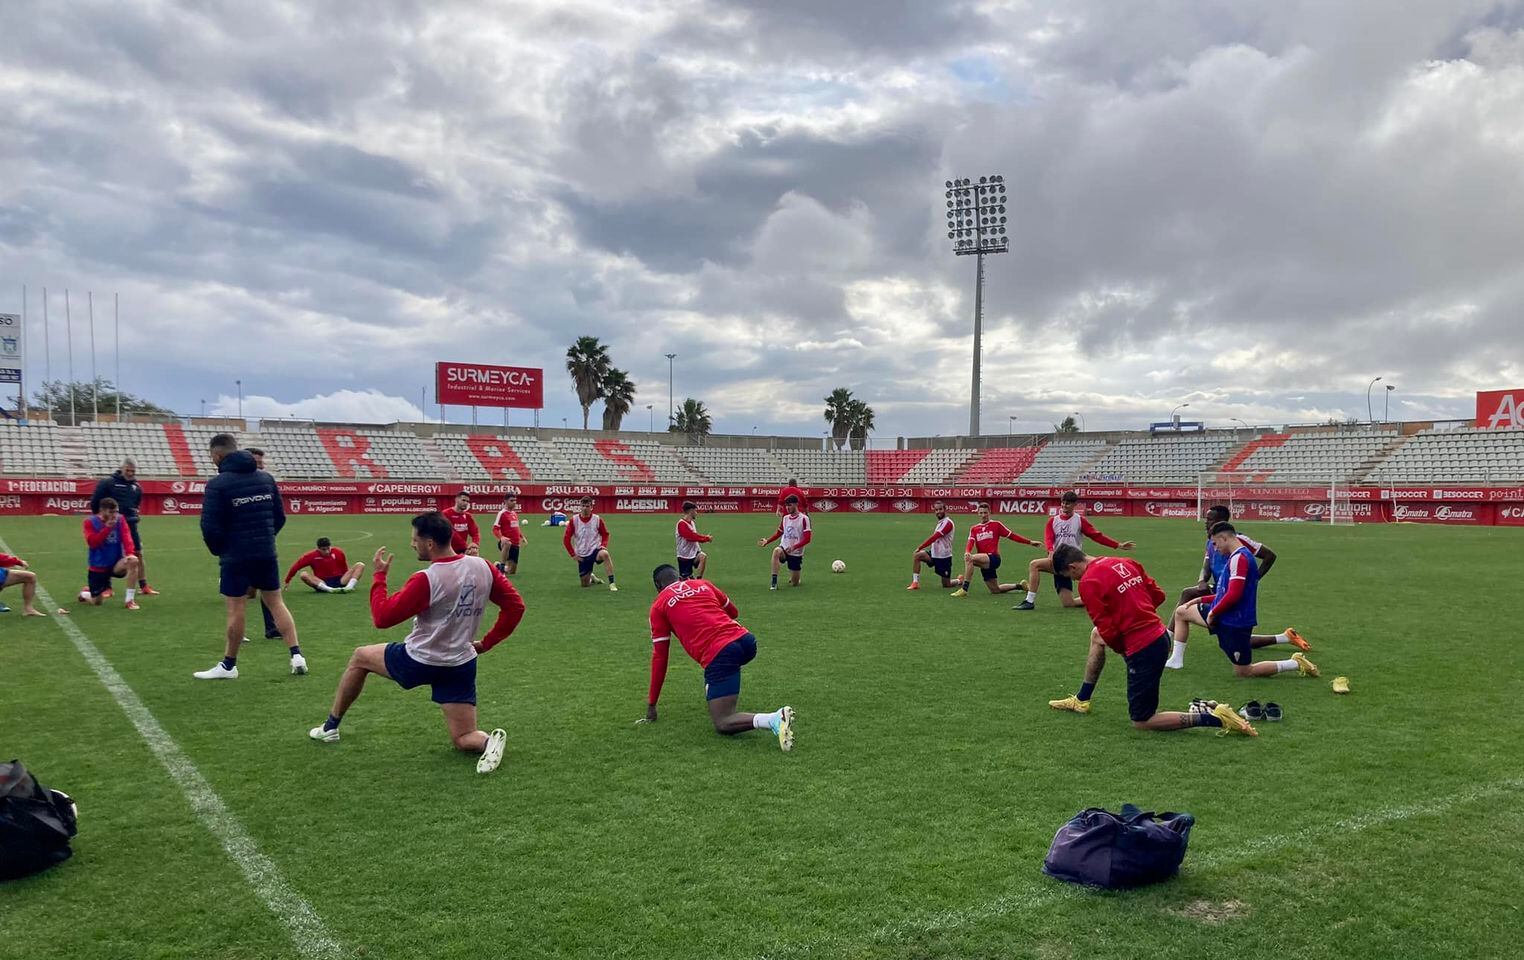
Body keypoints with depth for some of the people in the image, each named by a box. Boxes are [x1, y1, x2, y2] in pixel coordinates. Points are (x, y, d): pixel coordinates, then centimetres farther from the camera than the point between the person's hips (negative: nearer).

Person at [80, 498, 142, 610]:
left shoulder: (120, 519, -3)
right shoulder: (90, 522, -8)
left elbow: (126, 537, -14)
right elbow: (92, 543, -20)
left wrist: (130, 553, -32)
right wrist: (107, 528, -27)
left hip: (116, 563, 1)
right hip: (98, 567, -1)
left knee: (133, 561, -34)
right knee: (97, 602, 4)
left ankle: (129, 600, -26)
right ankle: (85, 594, 44)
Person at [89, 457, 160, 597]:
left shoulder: (136, 486, 10)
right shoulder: (108, 483, -7)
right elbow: (95, 502, -1)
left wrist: (133, 513, 13)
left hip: (130, 524, 4)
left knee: (138, 554, 3)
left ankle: (143, 586, 9)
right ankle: (107, 588, 11)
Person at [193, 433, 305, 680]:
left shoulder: (218, 484, -11)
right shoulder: (266, 478, 7)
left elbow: (210, 526, -12)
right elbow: (280, 517, 10)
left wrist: (218, 550, 5)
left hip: (236, 556, -5)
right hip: (267, 554, 5)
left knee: (235, 609, 3)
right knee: (276, 602, 12)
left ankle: (229, 665, 14)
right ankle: (296, 655, 6)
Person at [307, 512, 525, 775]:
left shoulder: (425, 580, -22)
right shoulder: (483, 567, -6)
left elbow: (381, 618, -15)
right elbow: (516, 606, -1)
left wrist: (379, 575, -4)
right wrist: (486, 643, 6)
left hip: (419, 662, -4)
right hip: (462, 666, 4)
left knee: (359, 657, 24)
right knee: (464, 740, 12)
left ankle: (330, 727, 34)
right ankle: (489, 741, -23)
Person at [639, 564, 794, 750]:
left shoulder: (659, 605, 13)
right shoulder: (702, 584, 24)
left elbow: (659, 657, 13)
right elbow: (734, 612, 37)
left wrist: (651, 705, 19)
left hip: (720, 655, -6)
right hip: (746, 640, 6)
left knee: (722, 724, -5)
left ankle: (774, 720, -28)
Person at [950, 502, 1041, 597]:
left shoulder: (996, 524, 4)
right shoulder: (974, 529, 13)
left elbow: (1011, 536, 7)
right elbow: (970, 542, -2)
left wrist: (1030, 542, 4)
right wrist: (967, 552, -25)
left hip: (993, 558, -6)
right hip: (984, 562, 6)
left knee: (969, 559, -31)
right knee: (995, 590, 13)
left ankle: (964, 589, -27)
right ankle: (1019, 586, 34)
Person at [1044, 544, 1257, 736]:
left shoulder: (1088, 582, -15)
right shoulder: (1124, 562, 8)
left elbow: (1107, 630, -15)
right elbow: (1158, 595, 13)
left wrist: (1121, 648, 4)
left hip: (1143, 649, -9)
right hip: (1159, 635, 9)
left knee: (1141, 722, 6)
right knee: (1096, 636, 29)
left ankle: (1214, 718, -4)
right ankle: (1081, 700, 35)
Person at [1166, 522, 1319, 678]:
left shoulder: (1239, 558, -21)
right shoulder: (1239, 556, 12)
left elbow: (1233, 595, -28)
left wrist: (1213, 613, -14)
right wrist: (1202, 600, 15)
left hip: (1235, 621, -10)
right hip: (1226, 616, 10)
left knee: (1244, 672, 2)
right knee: (1181, 612, 16)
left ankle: (1296, 664, 11)